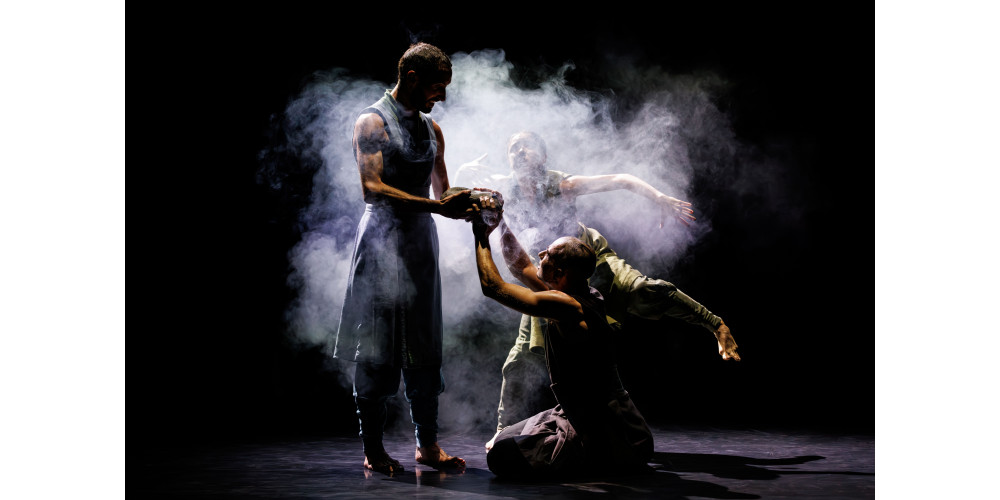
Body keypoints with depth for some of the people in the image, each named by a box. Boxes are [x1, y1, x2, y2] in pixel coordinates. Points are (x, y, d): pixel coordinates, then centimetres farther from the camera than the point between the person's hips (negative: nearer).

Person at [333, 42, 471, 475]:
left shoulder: (432, 130, 17)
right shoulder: (372, 122, -4)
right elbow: (373, 188, -17)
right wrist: (436, 206, -25)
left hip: (421, 242, 7)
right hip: (383, 239, -6)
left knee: (424, 346, 7)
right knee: (377, 348, -4)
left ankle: (427, 444, 13)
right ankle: (373, 447, 5)